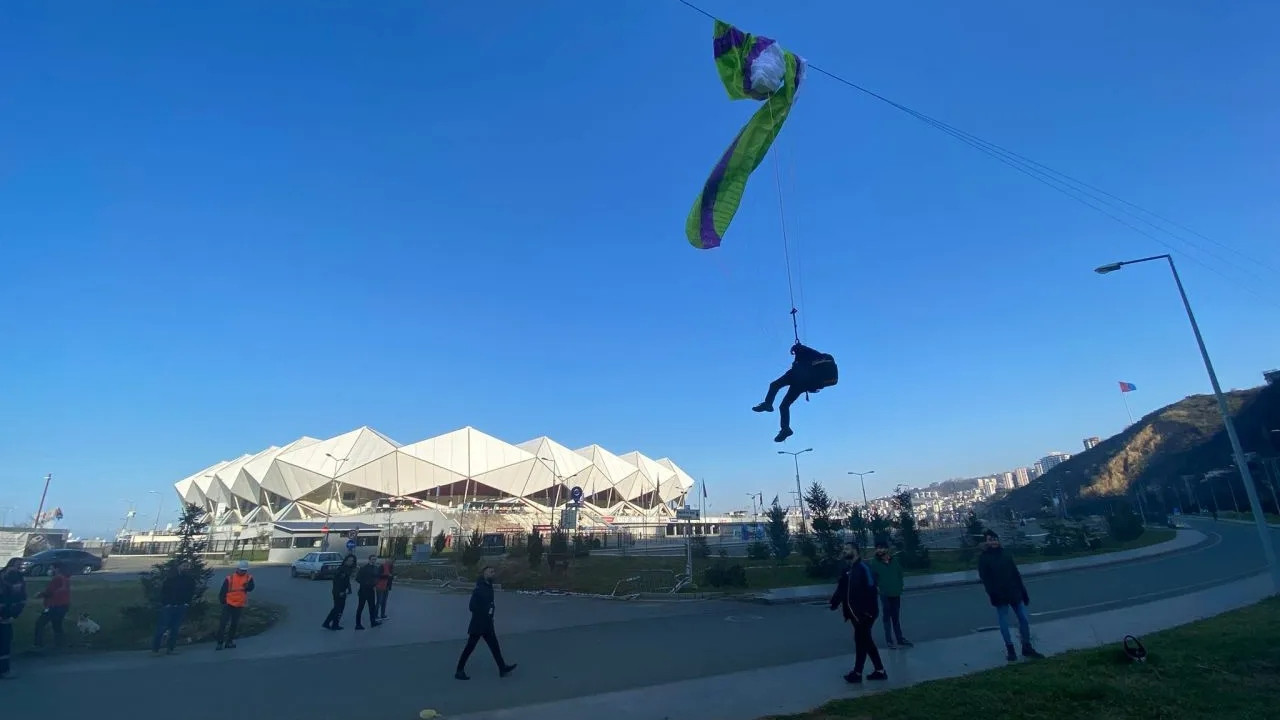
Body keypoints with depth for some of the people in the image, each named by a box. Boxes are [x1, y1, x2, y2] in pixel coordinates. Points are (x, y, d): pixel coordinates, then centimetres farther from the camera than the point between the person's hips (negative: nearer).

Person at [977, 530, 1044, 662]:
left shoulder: (1006, 555, 9)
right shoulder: (983, 558, -4)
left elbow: (1016, 575, 11)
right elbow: (985, 579, -9)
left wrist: (1023, 592, 7)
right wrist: (993, 595, -18)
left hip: (1015, 593, 4)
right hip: (1000, 596, -4)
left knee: (1024, 620, 6)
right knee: (1004, 624, 3)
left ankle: (1027, 648, 20)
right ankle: (1010, 649, 15)